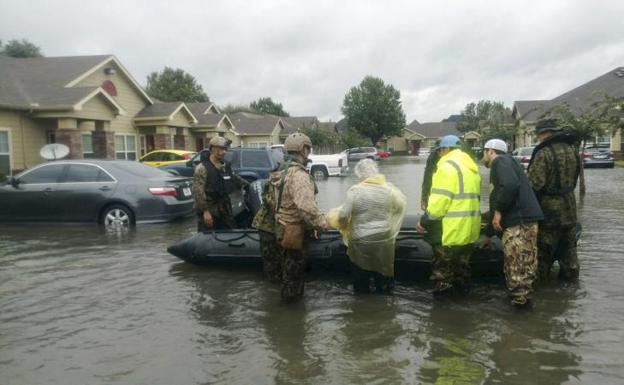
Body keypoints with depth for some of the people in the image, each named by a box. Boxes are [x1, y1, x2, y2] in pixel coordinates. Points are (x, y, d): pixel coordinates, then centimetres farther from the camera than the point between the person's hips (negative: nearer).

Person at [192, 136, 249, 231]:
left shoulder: (226, 166, 10)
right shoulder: (202, 168, -14)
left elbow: (235, 178, 30)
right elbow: (198, 192, -19)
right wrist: (205, 211, -23)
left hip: (224, 209, 7)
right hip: (208, 211, -7)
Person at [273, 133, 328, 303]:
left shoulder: (287, 171, 9)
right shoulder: (299, 175, -25)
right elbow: (306, 206, -35)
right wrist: (322, 223, -23)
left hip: (286, 225, 10)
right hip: (294, 229, -10)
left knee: (290, 264, 24)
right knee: (294, 267, 6)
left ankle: (290, 295, 39)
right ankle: (291, 297, 20)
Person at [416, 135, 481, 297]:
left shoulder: (447, 166, -15)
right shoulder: (471, 167, 14)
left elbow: (440, 200, -20)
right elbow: (470, 196, 15)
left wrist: (424, 221, -12)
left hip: (453, 228, -9)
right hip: (470, 226, 9)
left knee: (442, 265, 2)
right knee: (462, 261, 23)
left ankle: (441, 292, 7)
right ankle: (463, 287, 34)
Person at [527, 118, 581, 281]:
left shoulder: (544, 153, -20)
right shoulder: (572, 150, 7)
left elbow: (534, 184, -24)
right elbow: (574, 178, 15)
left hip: (549, 211, -8)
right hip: (569, 207, 8)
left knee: (543, 252, 4)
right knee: (568, 249, 19)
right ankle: (570, 278, 29)